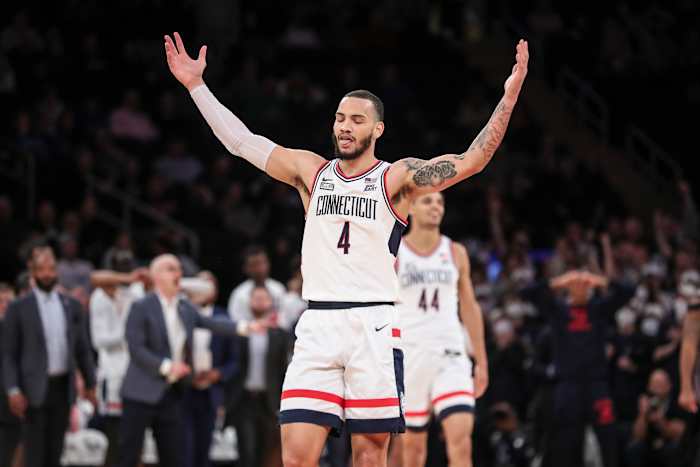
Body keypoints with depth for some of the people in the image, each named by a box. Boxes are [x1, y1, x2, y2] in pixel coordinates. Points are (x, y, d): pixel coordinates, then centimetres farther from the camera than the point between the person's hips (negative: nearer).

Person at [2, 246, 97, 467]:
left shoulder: (72, 306, 8)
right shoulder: (18, 308, -3)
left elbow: (82, 349, 14)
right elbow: (9, 354, -4)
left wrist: (90, 384, 12)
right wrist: (13, 390, -12)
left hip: (63, 388, 4)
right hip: (35, 389, -4)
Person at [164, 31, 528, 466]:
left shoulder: (397, 177, 4)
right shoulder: (311, 171, 14)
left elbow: (470, 162, -6)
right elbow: (241, 141, 16)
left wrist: (510, 95, -15)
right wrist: (197, 86, 12)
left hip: (374, 326, -2)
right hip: (318, 327, 2)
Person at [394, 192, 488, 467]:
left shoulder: (456, 253, 9)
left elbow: (469, 308, 13)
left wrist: (481, 361, 10)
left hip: (450, 354, 1)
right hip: (407, 355, -1)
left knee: (461, 439, -16)